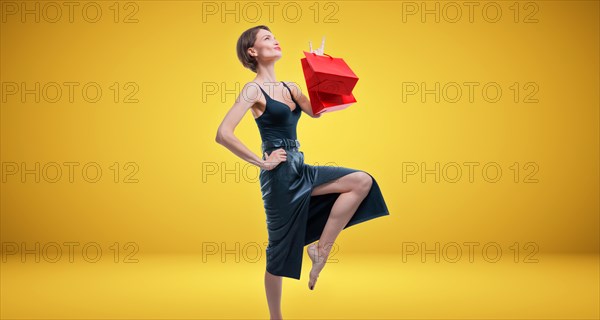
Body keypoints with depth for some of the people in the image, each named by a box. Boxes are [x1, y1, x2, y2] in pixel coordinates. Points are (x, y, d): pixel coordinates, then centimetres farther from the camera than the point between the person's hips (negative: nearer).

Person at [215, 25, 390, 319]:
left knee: (362, 181, -2)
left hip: (300, 170, 8)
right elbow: (223, 134, -20)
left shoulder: (289, 87, 14)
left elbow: (316, 111, 13)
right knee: (280, 250, 1)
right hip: (279, 174, -7)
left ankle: (321, 249, -1)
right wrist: (261, 162, -16)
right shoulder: (253, 90, -9)